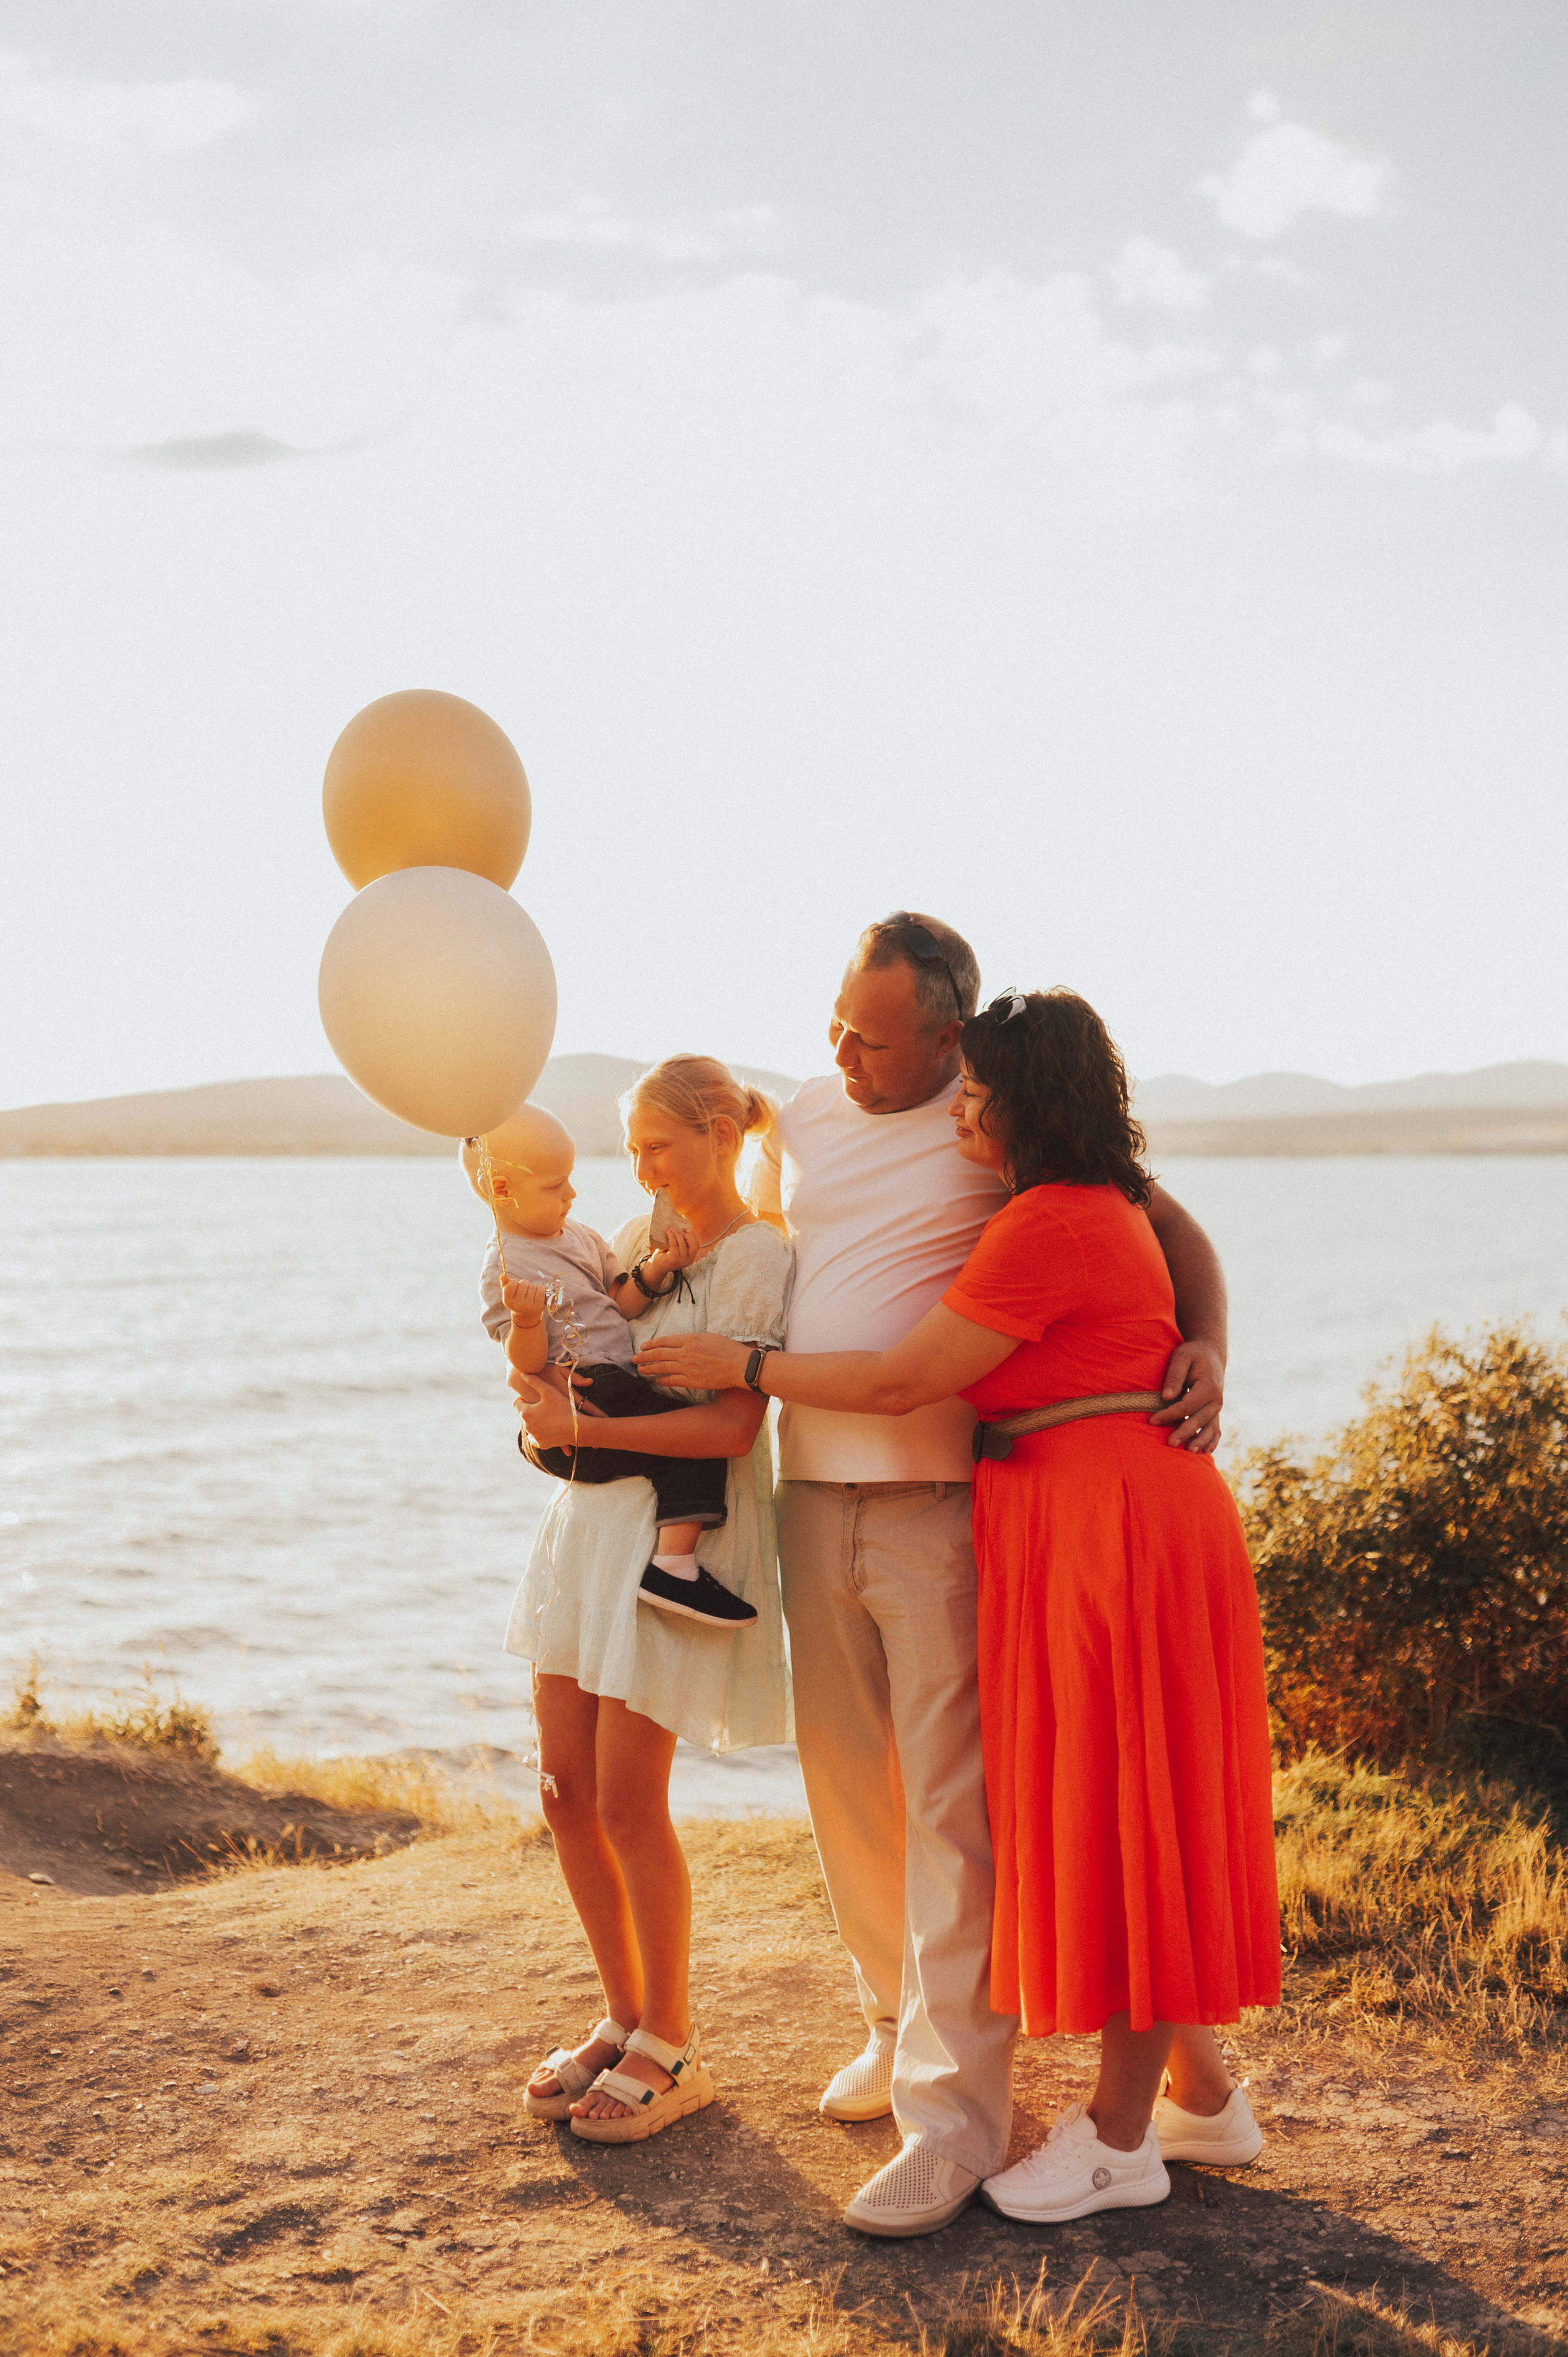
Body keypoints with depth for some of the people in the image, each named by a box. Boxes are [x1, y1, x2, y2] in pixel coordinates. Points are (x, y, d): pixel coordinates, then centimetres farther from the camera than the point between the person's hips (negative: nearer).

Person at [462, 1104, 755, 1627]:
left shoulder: (577, 1234, 14)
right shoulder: (504, 1270, -12)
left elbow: (619, 1304, 10)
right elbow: (528, 1364, -16)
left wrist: (657, 1267, -6)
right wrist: (526, 1319, -36)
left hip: (620, 1395, 10)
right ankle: (675, 1566, -24)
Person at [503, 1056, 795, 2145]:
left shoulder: (760, 1257, -10)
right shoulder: (637, 1238, 13)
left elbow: (731, 1425, -19)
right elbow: (588, 1361, 18)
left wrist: (581, 1428, -21)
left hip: (684, 1533, -8)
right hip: (592, 1517, 8)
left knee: (627, 1801, -4)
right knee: (565, 1788, 8)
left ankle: (672, 2045, 12)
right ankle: (625, 2016, 24)